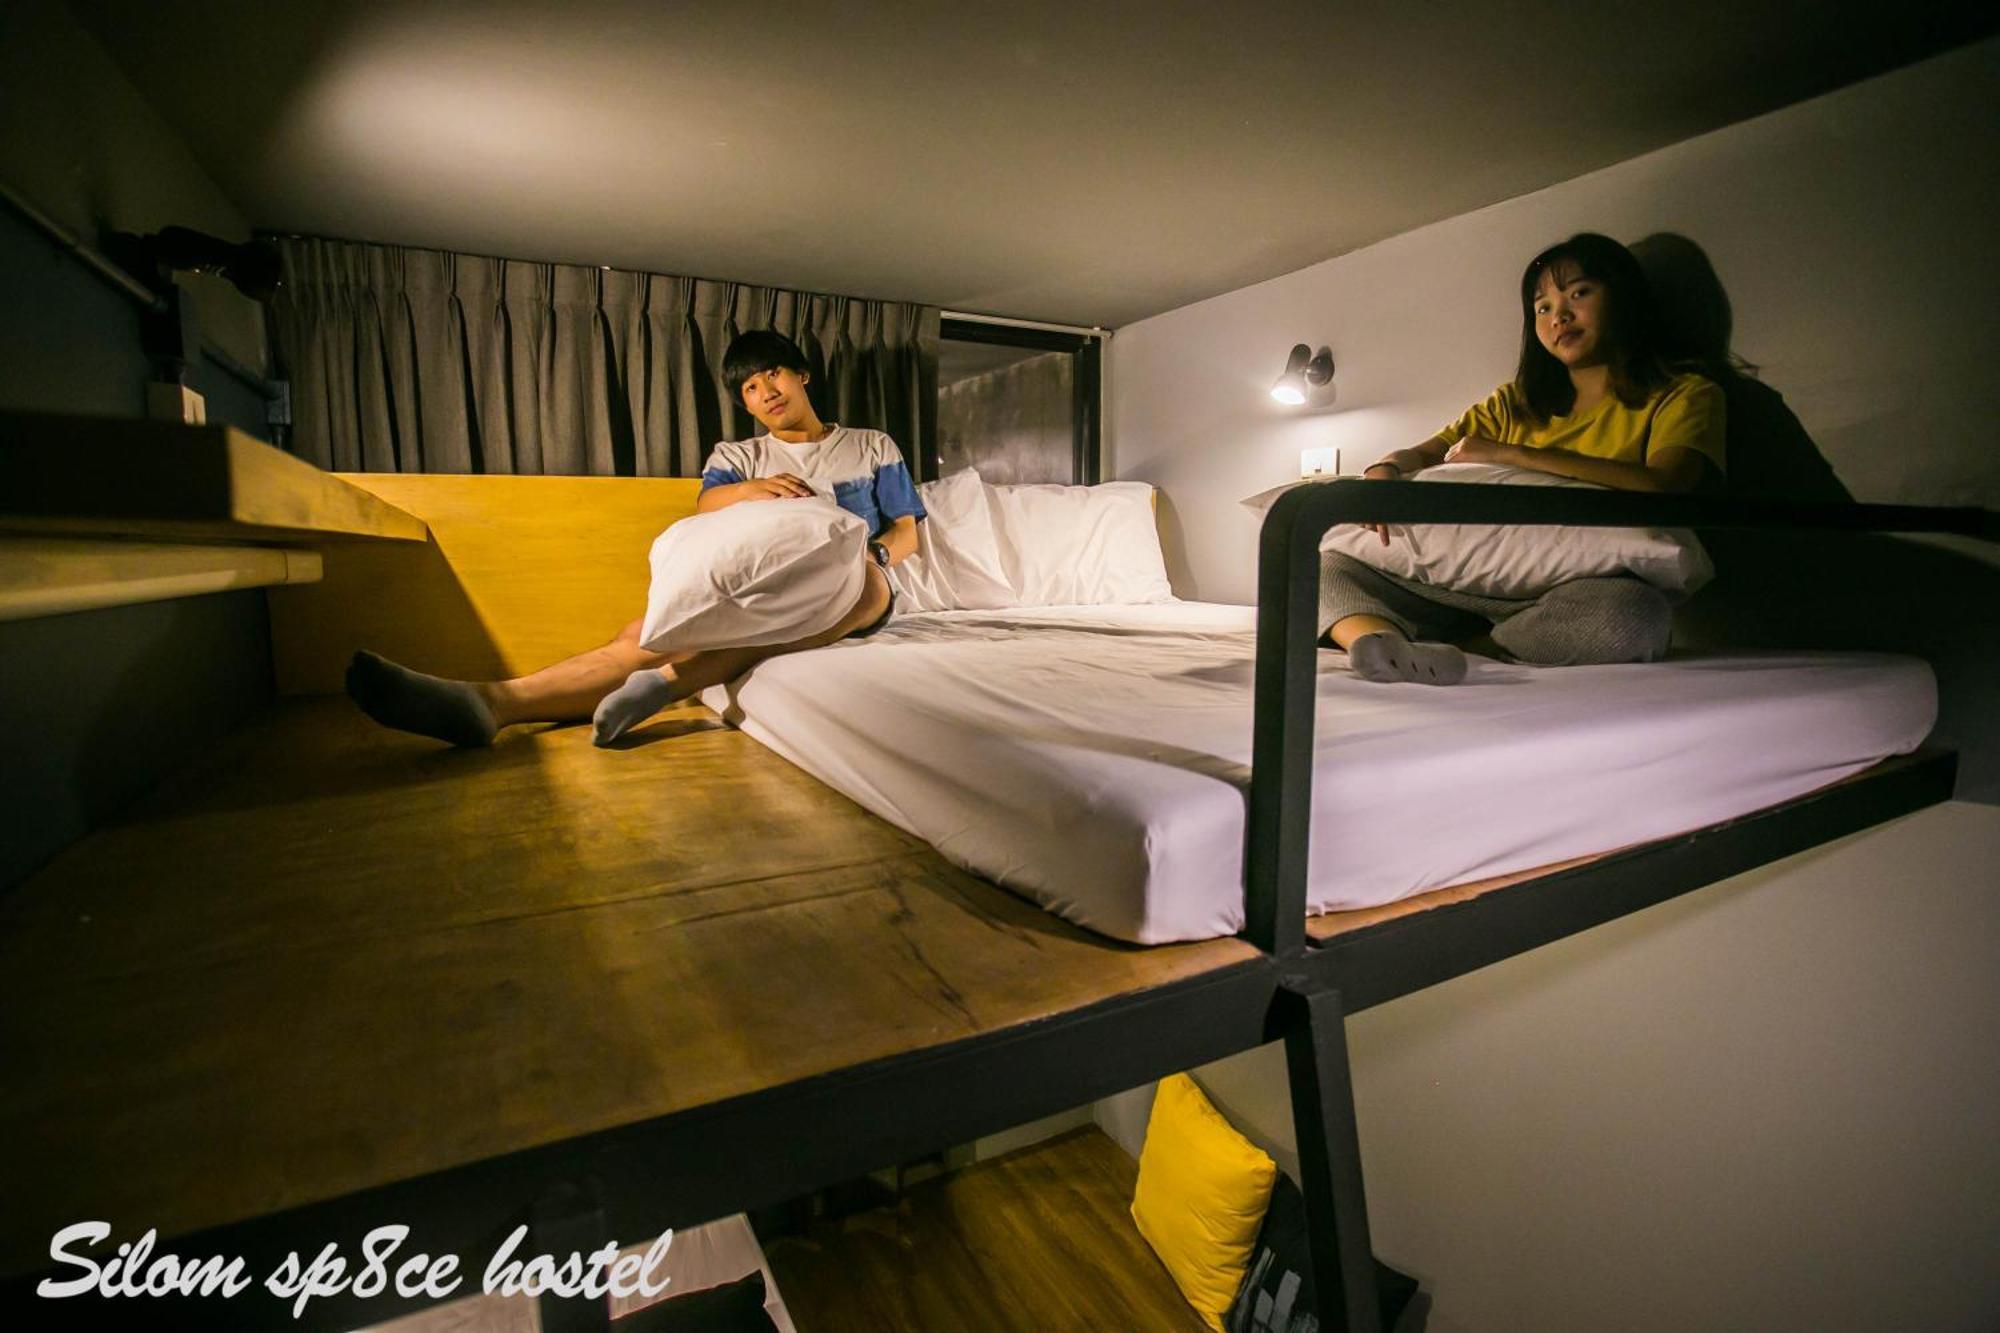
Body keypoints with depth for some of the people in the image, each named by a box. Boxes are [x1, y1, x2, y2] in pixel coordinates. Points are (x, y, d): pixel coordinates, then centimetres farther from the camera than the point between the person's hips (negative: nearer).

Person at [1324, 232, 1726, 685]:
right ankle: (1384, 644, -43)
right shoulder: (1516, 403, 21)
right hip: (1477, 587, 4)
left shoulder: (1685, 394, 8)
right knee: (1328, 567, -10)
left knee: (1636, 611, -39)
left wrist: (1509, 454, -12)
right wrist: (1383, 470, -11)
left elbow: (1662, 485, -13)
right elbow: (1421, 453, 15)